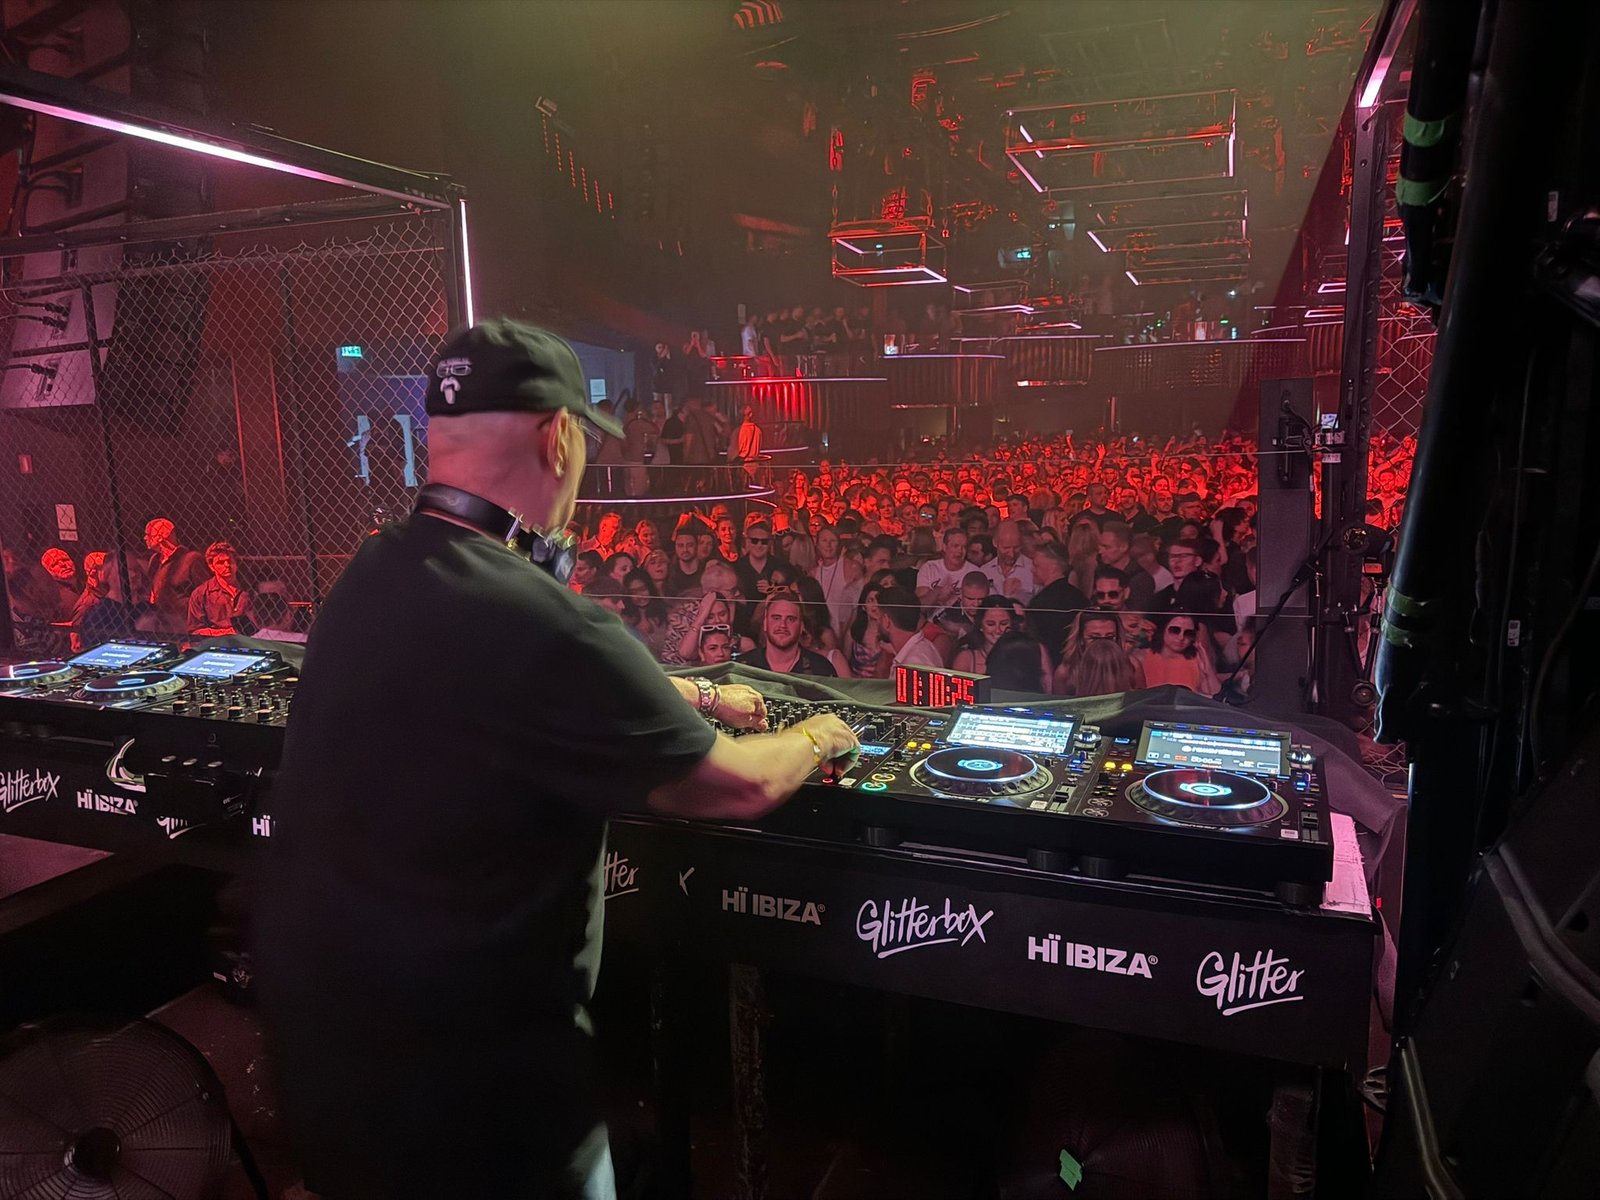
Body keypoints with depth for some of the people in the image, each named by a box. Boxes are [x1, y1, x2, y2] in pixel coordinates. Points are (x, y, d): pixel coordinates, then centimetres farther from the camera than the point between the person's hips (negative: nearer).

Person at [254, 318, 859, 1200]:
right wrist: (818, 738, 4)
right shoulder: (532, 619, -30)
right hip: (454, 1057, -8)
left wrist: (694, 695, 22)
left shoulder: (376, 576, -2)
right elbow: (739, 790, -18)